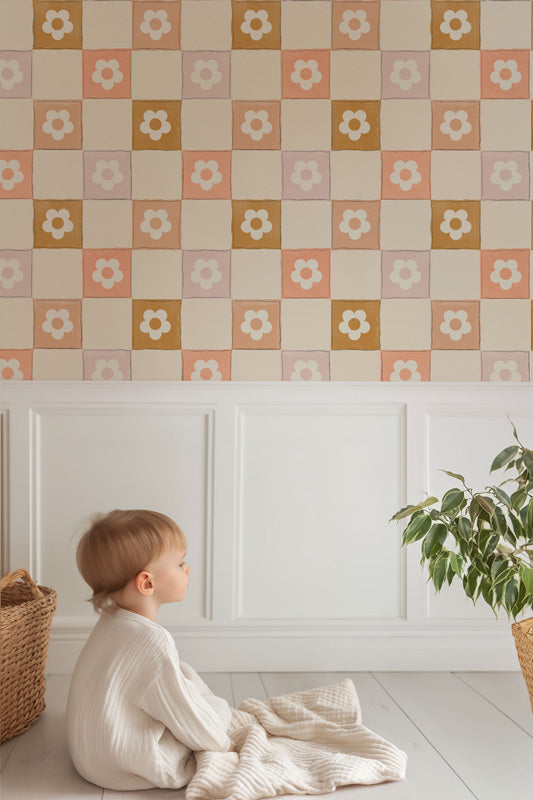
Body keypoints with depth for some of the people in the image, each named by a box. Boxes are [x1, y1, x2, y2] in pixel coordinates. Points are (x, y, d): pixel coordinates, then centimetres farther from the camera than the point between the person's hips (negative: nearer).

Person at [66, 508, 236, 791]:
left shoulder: (112, 620, -1)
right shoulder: (152, 642, -31)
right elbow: (186, 716, -21)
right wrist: (223, 744, -5)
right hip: (123, 768, -9)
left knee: (185, 674, 14)